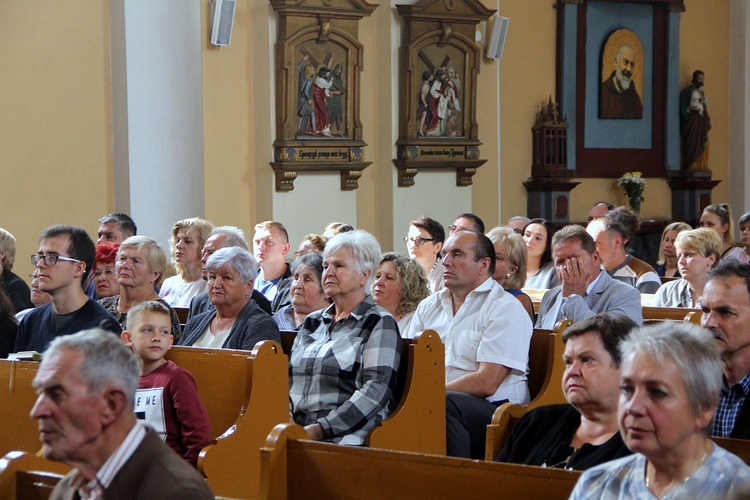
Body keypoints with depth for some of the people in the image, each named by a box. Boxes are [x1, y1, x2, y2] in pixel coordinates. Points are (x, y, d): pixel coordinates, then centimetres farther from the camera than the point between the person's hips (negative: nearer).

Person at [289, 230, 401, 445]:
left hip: (347, 435, -6)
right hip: (295, 432, 6)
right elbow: (288, 378, 21)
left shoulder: (380, 324, 2)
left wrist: (319, 430, -18)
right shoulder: (312, 321, 23)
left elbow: (376, 390, -10)